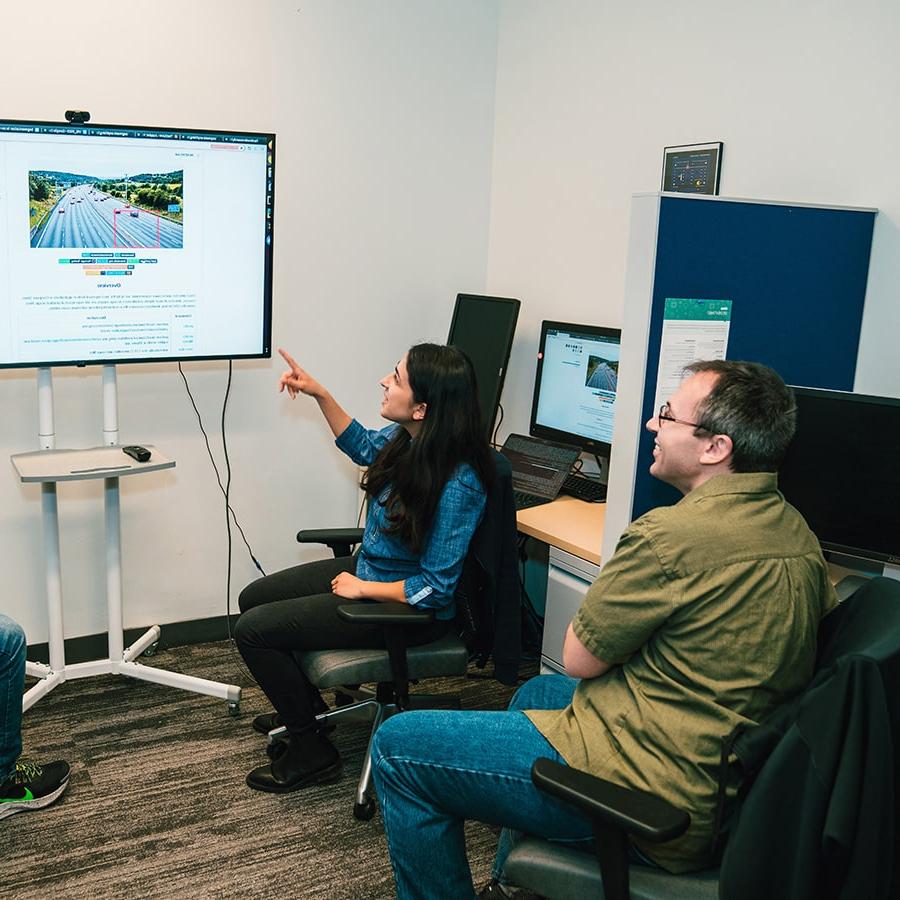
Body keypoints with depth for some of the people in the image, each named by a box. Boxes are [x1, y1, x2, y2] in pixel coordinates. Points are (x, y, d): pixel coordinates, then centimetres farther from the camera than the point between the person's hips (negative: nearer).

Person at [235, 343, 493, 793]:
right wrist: (320, 394, 8)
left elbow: (435, 588, -27)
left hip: (407, 609, -9)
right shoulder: (406, 439, -9)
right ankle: (307, 707, 37)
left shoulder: (457, 485, -32)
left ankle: (311, 752, 10)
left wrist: (363, 589, -18)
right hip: (367, 567, 9)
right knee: (253, 599, 17)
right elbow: (363, 446, 16)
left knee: (252, 630, -9)